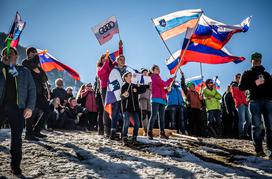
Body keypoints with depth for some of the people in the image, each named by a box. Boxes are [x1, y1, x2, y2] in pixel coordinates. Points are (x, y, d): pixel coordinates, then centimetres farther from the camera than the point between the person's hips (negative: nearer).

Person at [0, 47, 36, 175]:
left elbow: (32, 90, 8)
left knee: (16, 137, 2)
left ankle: (15, 164, 11)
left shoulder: (24, 71, 14)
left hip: (17, 107, 0)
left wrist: (30, 107, -3)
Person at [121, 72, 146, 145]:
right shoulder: (124, 86, -1)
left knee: (137, 123, 0)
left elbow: (143, 90, 5)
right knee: (126, 122, -15)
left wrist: (137, 90, -11)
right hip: (126, 107, -5)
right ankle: (124, 138, -9)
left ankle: (134, 138, 10)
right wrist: (124, 95, -34)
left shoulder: (135, 86, 14)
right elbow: (122, 97, -12)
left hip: (135, 107, 5)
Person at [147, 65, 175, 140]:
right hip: (156, 99, -8)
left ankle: (162, 133, 7)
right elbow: (164, 84, -10)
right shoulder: (154, 77, 1)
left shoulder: (159, 78, 25)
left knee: (162, 117, 5)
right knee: (154, 116, -14)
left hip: (162, 100, 8)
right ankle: (149, 133, -16)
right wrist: (171, 79, 3)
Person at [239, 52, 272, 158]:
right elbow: (241, 87, 4)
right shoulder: (247, 74, 17)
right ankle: (259, 149, -6)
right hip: (254, 101, -2)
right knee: (257, 126, -9)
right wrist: (254, 83, -8)